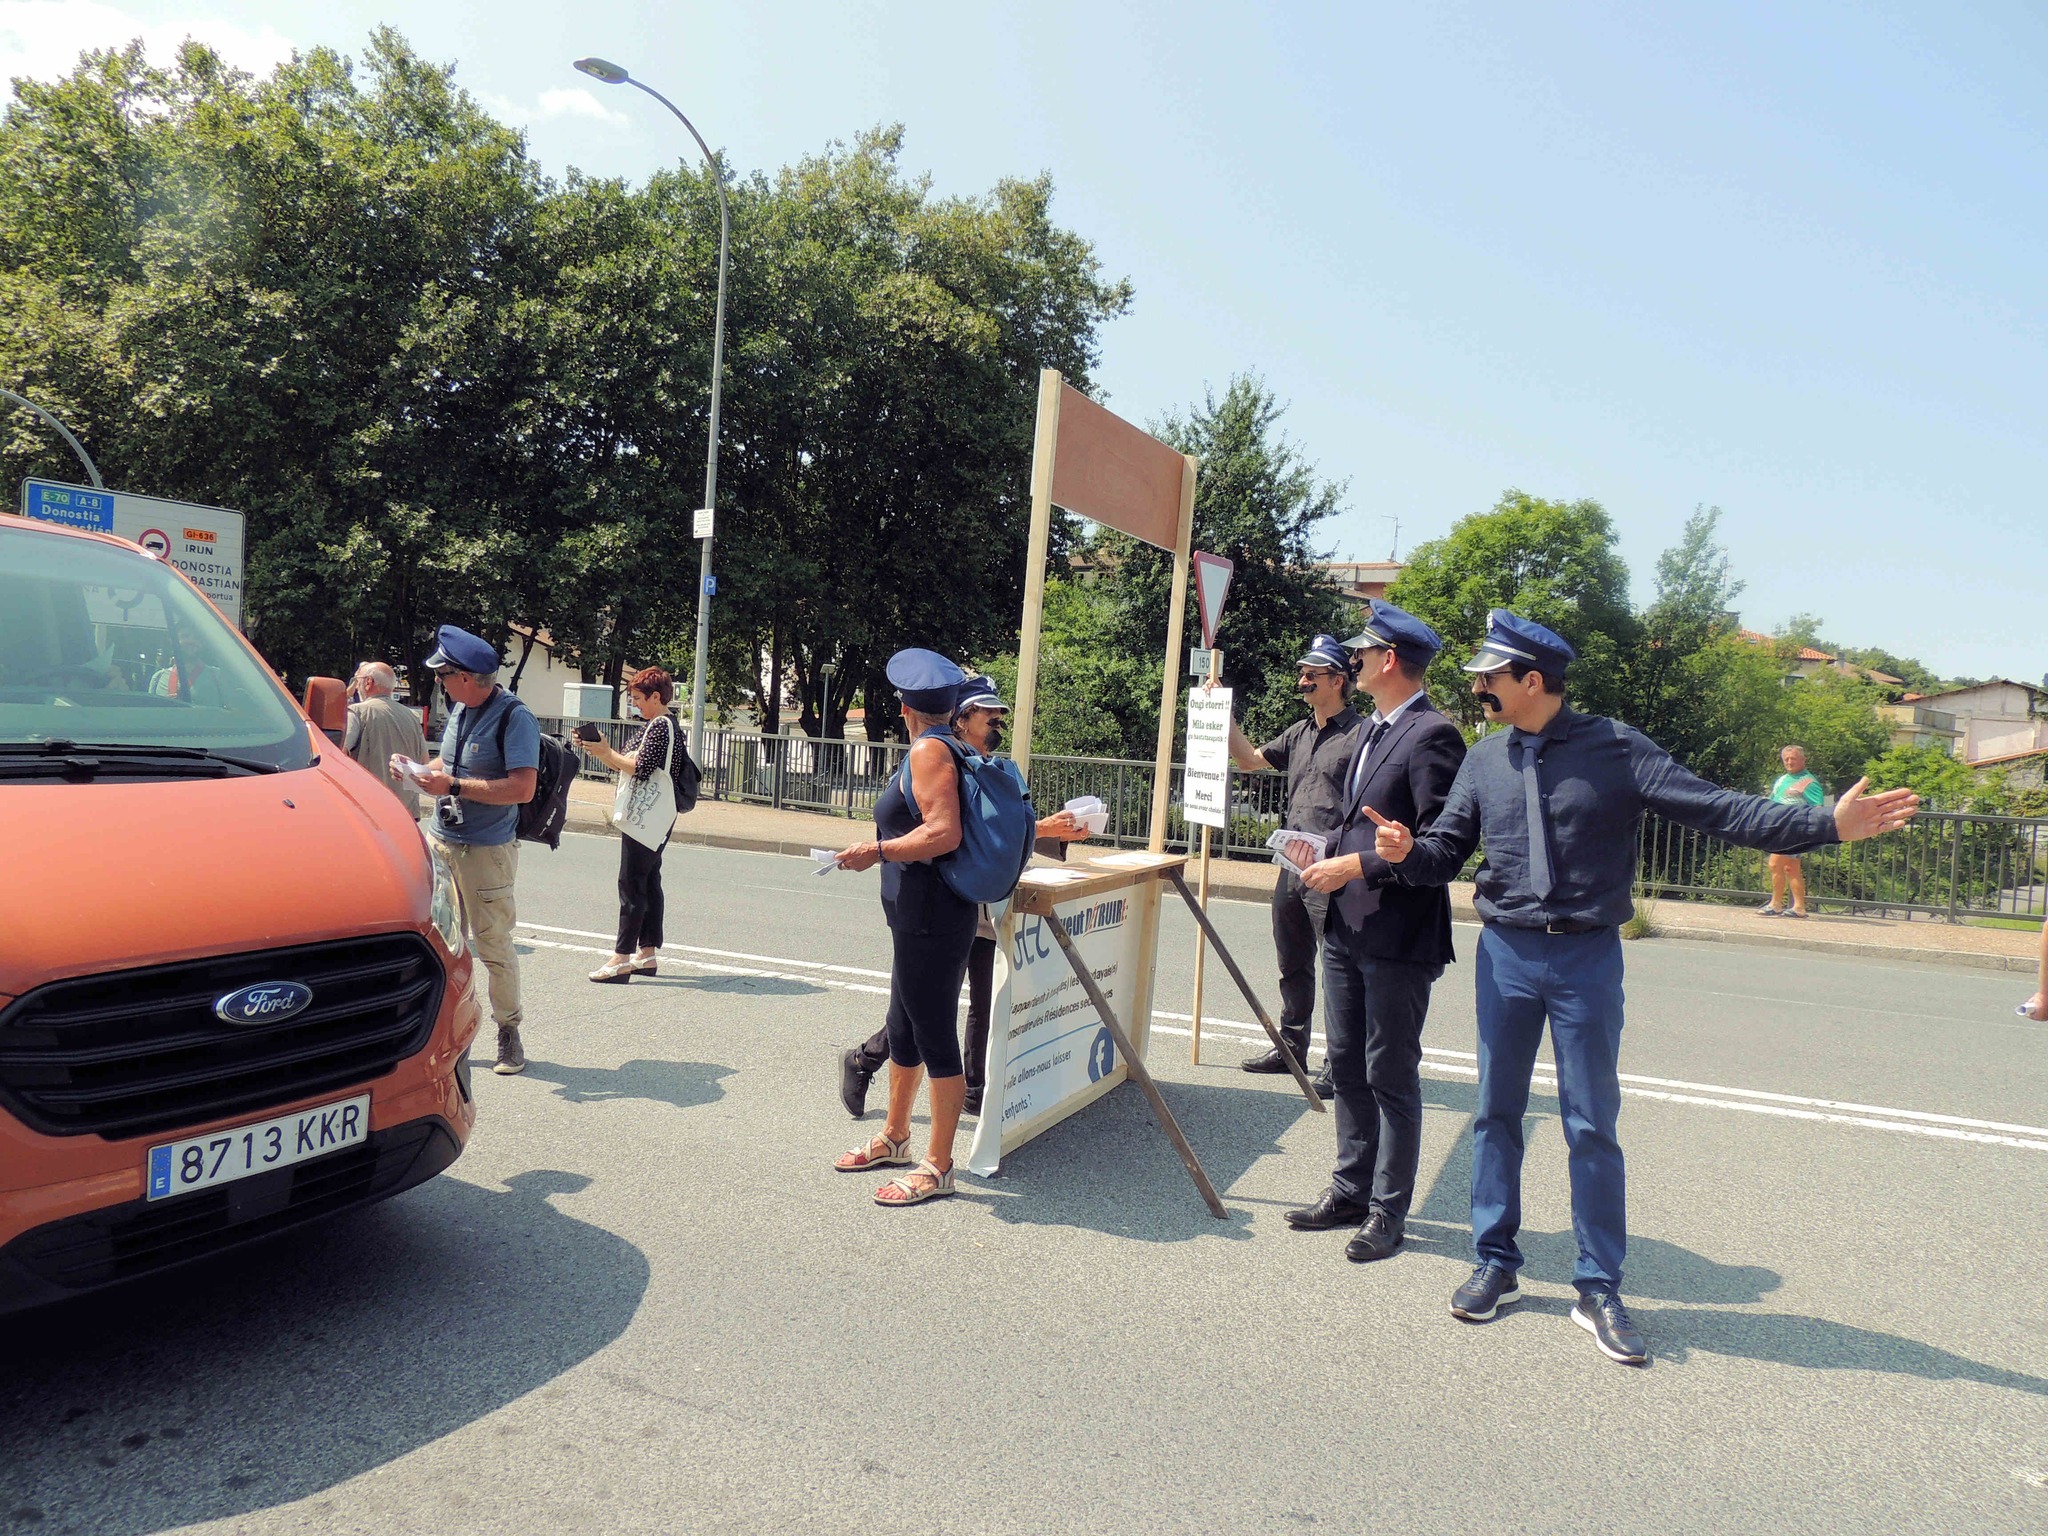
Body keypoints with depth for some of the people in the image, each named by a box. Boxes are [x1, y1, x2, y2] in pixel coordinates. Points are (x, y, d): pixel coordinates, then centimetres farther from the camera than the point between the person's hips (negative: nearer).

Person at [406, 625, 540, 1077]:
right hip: (441, 841, 8)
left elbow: (523, 788, -23)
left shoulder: (514, 717, -15)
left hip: (487, 850, -8)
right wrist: (421, 769, 6)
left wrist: (454, 785, -21)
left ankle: (508, 1032, 13)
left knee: (493, 946, -1)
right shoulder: (458, 709, 11)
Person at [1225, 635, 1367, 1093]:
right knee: (1293, 965, 18)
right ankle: (1291, 1047, 31)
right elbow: (1249, 759, 24)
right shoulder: (1299, 733, 16)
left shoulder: (1362, 734, -8)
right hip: (1292, 868, 8)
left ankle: (1338, 1064, 6)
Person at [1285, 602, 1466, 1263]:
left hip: (1397, 936, -9)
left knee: (1391, 1077, 3)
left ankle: (1389, 1211, 16)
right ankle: (1351, 1189, 30)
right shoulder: (1373, 731, 15)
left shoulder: (1431, 735, -15)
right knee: (1346, 1066, 16)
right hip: (1347, 929, 9)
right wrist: (1330, 858, 7)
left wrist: (1355, 866, -20)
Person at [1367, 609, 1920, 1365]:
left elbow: (1716, 809, -10)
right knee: (1497, 1112, 9)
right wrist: (1406, 850, -17)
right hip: (1505, 953, 3)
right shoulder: (1486, 758, 5)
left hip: (1587, 958, -3)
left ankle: (1598, 1289, 16)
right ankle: (1496, 1263, 23)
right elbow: (1446, 850, 6)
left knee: (1592, 1125, 3)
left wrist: (1827, 823, -19)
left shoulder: (1614, 748, -6)